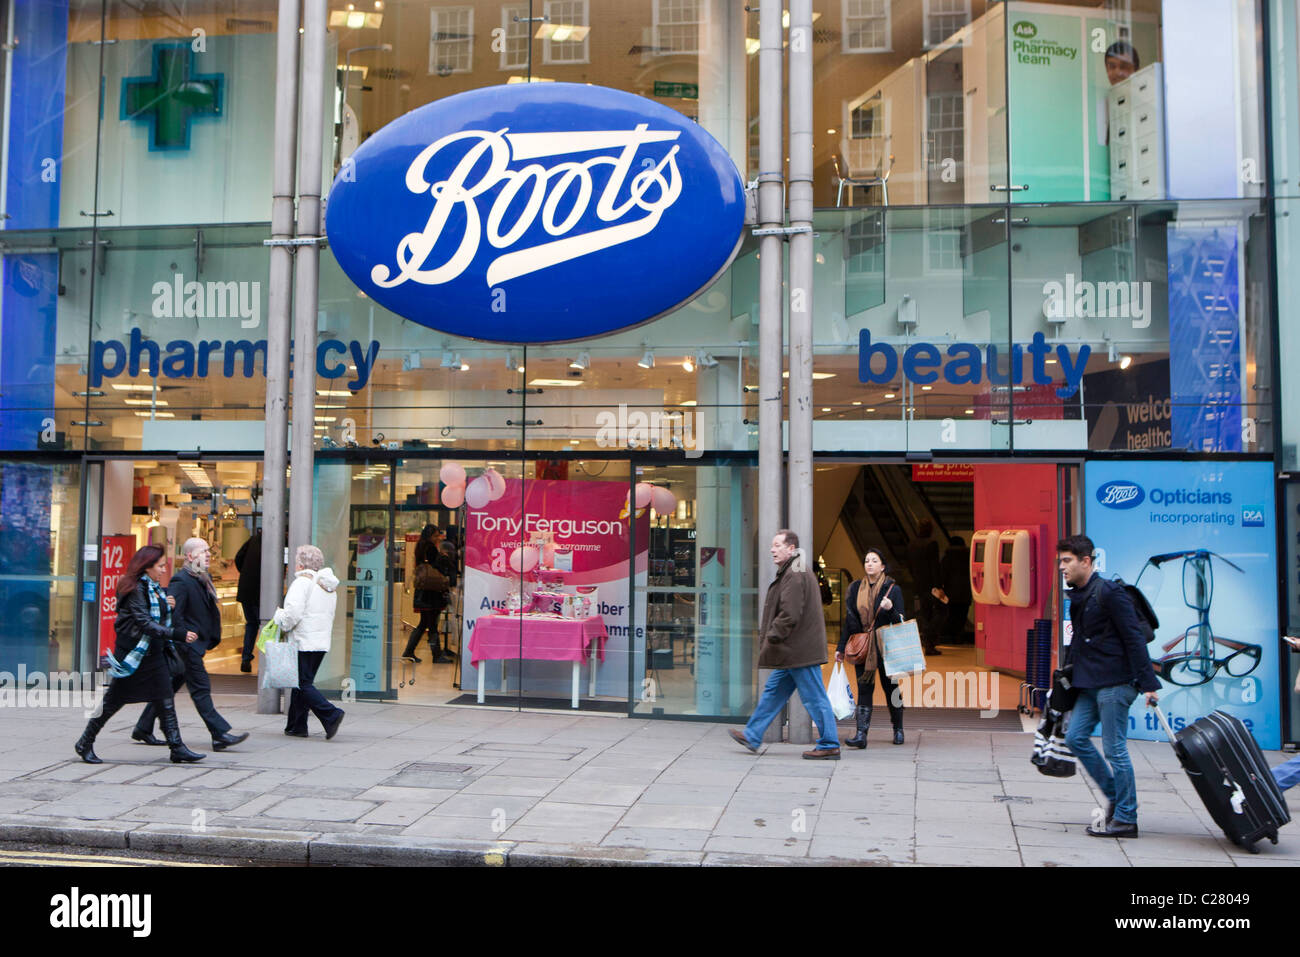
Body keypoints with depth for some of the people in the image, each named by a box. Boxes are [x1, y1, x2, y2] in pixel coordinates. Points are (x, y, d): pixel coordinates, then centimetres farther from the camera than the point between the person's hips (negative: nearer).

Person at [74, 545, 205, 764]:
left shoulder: (156, 589, 11)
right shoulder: (135, 589, -16)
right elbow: (145, 623, -25)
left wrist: (169, 606, 4)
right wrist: (178, 634, -28)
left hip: (153, 653, 8)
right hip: (132, 653, -8)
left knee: (166, 701, 2)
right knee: (113, 700, 4)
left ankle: (177, 749, 3)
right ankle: (85, 744, 21)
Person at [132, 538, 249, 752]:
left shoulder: (204, 579, 13)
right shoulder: (181, 581, -15)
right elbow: (173, 614, -20)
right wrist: (185, 639, -23)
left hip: (196, 644, 9)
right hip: (186, 645, -9)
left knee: (170, 687, 15)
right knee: (201, 688, -7)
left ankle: (143, 728, 26)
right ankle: (220, 735, -6)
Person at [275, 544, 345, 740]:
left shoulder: (302, 582, -11)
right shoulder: (329, 586, 15)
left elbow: (293, 612, -21)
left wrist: (283, 625, 0)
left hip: (304, 643, -9)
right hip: (322, 642, 9)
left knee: (303, 685, -5)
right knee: (303, 683, 15)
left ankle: (331, 715, -18)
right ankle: (296, 726, 17)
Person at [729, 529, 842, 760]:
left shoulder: (795, 575, -17)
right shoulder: (792, 572, 17)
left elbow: (790, 615, -23)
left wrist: (771, 638, -15)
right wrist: (770, 638, 19)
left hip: (800, 652, -11)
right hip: (794, 653, 11)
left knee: (815, 698, -3)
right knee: (774, 691, 15)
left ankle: (829, 746, 5)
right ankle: (752, 736, 22)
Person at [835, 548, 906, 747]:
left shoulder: (892, 589, -1)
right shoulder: (856, 588, 8)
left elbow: (900, 621, -2)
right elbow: (849, 620, 12)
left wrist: (890, 609, -23)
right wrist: (841, 647, 10)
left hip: (885, 647, -2)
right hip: (862, 646, 2)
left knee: (890, 687, 6)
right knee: (864, 688, -4)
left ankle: (898, 730, 26)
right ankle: (861, 734, -9)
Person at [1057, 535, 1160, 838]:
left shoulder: (1109, 592, -13)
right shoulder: (1077, 596, 13)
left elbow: (1134, 638, -15)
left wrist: (1147, 682, -17)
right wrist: (1070, 674, 20)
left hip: (1115, 682, -9)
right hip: (1090, 683, 9)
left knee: (1115, 748, -3)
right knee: (1075, 737, 6)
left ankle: (1125, 819, 7)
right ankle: (1115, 796, 21)